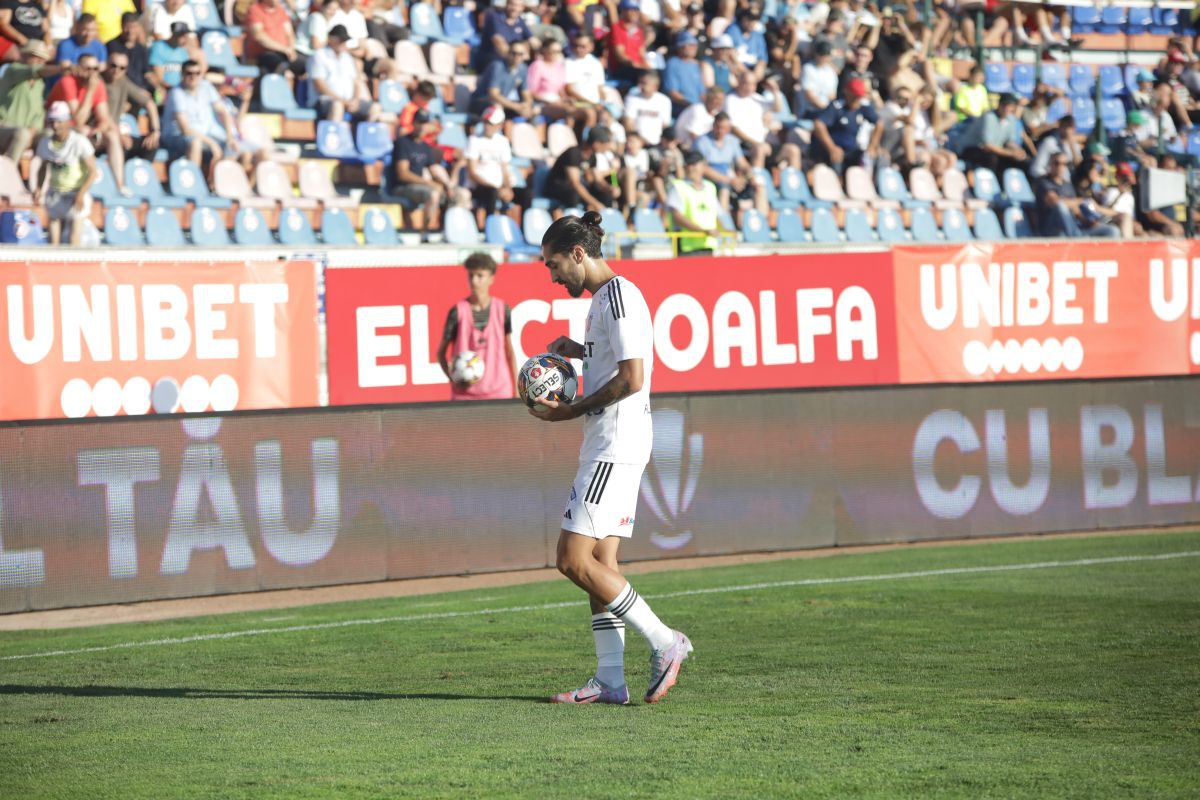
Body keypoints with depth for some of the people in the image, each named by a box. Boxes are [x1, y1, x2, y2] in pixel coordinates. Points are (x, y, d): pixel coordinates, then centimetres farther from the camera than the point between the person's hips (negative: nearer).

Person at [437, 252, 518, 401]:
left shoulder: (502, 309, 2)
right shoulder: (458, 311, -4)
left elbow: (509, 351, 10)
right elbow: (441, 351, 3)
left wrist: (516, 389, 10)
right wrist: (452, 378, -13)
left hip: (499, 392, 2)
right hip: (465, 393, -1)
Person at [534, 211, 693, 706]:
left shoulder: (618, 295, -13)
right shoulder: (603, 298, 19)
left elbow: (632, 378, -20)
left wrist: (573, 411, -13)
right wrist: (580, 351, 17)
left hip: (616, 446, -11)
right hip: (608, 447, 11)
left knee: (574, 561, -13)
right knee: (599, 563, 7)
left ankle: (664, 643, -8)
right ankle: (609, 680, 7)